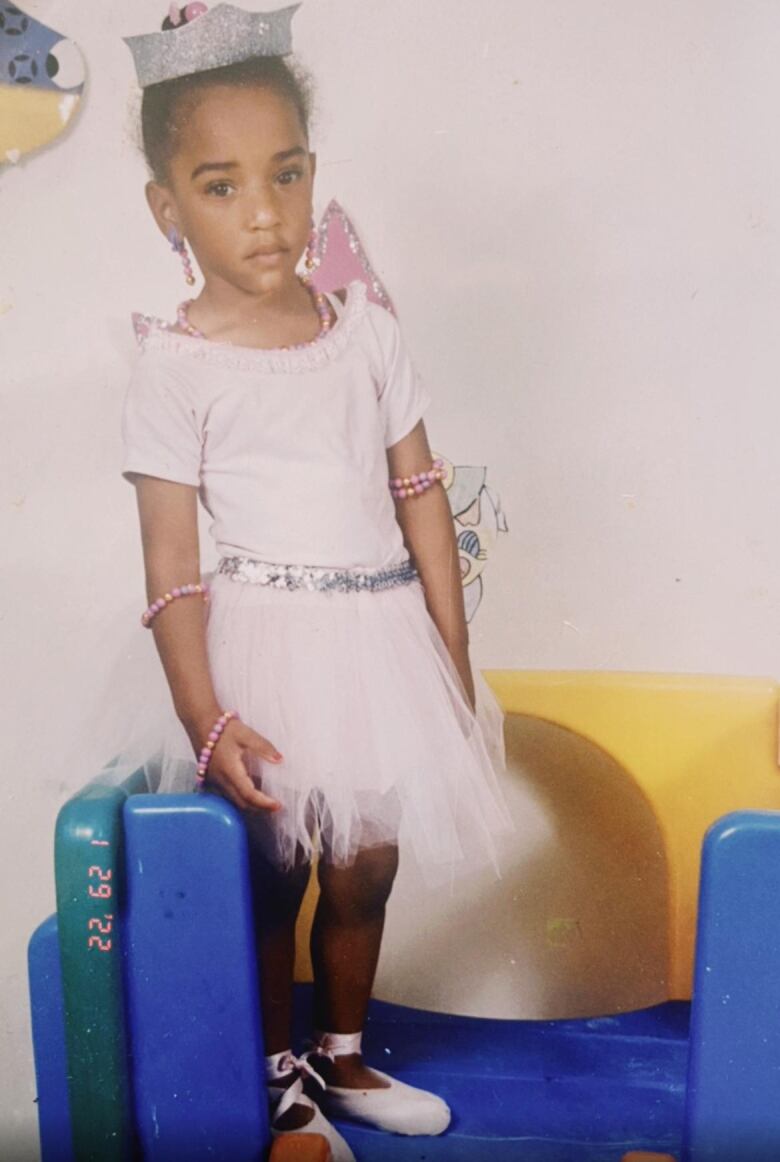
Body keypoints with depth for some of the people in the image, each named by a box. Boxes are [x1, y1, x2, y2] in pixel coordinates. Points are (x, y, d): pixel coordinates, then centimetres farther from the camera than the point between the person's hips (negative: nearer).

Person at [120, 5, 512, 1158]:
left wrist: (454, 662, 3)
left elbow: (421, 497, 4)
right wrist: (204, 716, -16)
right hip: (270, 647, -4)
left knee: (365, 871, 17)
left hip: (385, 638, 4)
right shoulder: (176, 366, -9)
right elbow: (170, 562, -10)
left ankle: (344, 1060, 40)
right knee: (270, 881, 11)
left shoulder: (364, 327, 2)